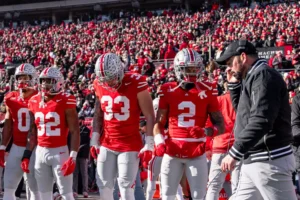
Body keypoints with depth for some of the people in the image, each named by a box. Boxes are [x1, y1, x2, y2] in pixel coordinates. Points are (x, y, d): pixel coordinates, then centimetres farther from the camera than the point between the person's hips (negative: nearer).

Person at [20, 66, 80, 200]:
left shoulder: (65, 101, -10)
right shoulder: (34, 102, 7)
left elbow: (75, 132, -10)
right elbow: (32, 132, 15)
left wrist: (73, 157, -17)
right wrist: (27, 155, 10)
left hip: (59, 151, -6)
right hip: (40, 152, 6)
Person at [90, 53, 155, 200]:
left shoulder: (136, 83, -14)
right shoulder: (99, 85, 1)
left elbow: (149, 116, -10)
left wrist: (149, 145, -13)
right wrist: (94, 140, 8)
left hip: (129, 145, -5)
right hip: (106, 145, 5)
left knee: (126, 188, -7)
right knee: (104, 187, 5)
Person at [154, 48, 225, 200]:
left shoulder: (207, 91, 0)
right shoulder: (168, 90, 2)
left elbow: (220, 125, 2)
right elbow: (159, 122, 10)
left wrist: (206, 132, -18)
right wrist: (159, 141, -8)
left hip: (197, 154, -1)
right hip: (172, 152, 1)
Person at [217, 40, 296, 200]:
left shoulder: (263, 75, -14)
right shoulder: (253, 77, 17)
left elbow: (261, 121, -25)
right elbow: (243, 111, 30)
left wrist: (234, 153, -25)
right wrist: (234, 84, 16)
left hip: (269, 161, -11)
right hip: (253, 161, 11)